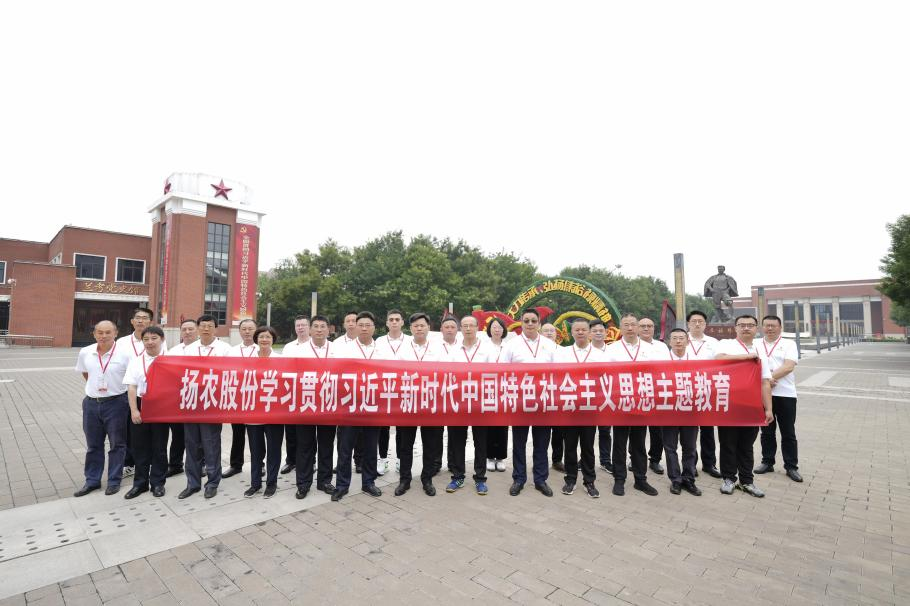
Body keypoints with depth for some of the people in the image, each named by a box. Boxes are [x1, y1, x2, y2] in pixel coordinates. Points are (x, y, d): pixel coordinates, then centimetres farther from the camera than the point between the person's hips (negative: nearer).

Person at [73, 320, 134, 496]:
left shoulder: (125, 354, -14)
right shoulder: (85, 352, 0)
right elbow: (85, 373, 18)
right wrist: (95, 387, 11)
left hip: (116, 403, -4)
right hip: (91, 403, 4)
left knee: (117, 444, 7)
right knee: (93, 445, 15)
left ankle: (114, 481, 20)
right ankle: (92, 481, 29)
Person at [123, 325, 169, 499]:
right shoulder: (136, 361, 2)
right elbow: (131, 387, -1)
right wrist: (134, 410, -8)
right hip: (140, 406, 2)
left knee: (159, 446, 9)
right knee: (140, 446, 11)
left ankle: (157, 483, 23)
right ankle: (140, 483, 26)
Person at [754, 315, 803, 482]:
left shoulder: (789, 344, 2)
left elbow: (789, 367, -11)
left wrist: (771, 377, -17)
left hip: (785, 394, -2)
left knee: (788, 433, 6)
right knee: (767, 431, 12)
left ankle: (791, 466, 16)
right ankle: (767, 462, 22)